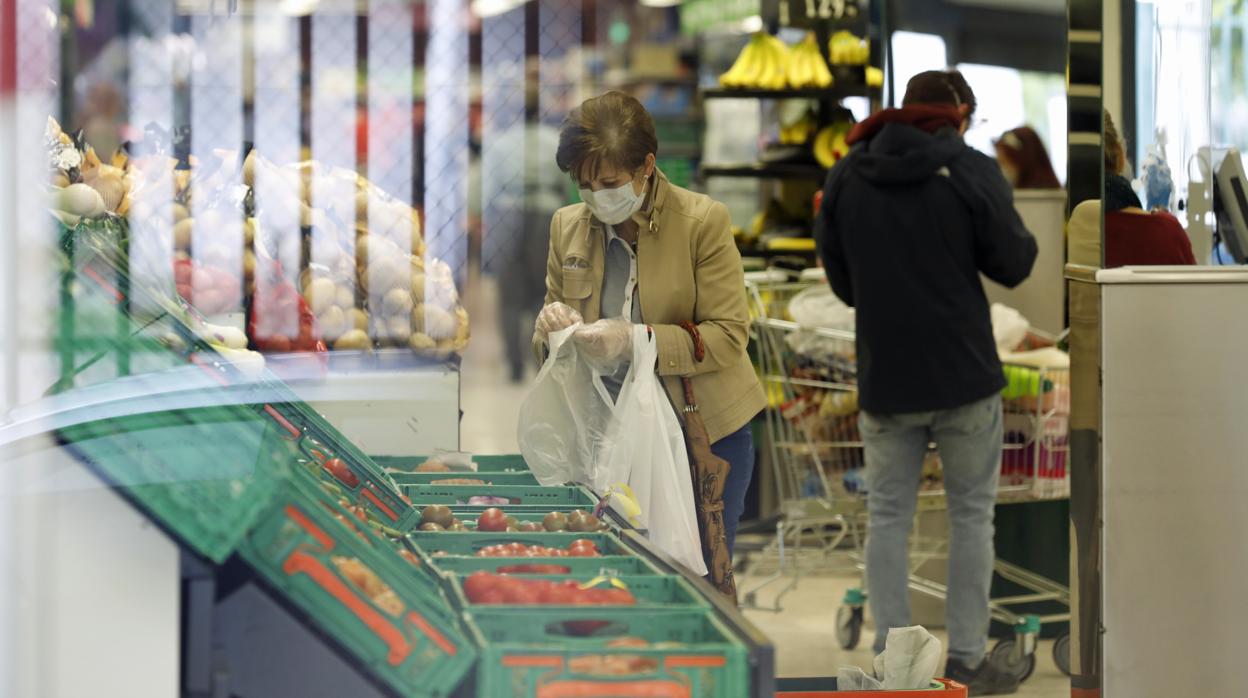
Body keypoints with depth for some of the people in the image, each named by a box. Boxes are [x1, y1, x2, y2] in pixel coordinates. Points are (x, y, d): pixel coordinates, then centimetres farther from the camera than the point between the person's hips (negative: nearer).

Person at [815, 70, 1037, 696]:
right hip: (965, 374, -3)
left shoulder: (845, 176, 2)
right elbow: (1014, 266, -4)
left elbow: (841, 280, 7)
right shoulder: (972, 172, -10)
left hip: (883, 378, 3)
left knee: (888, 516, 10)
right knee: (971, 512, 8)